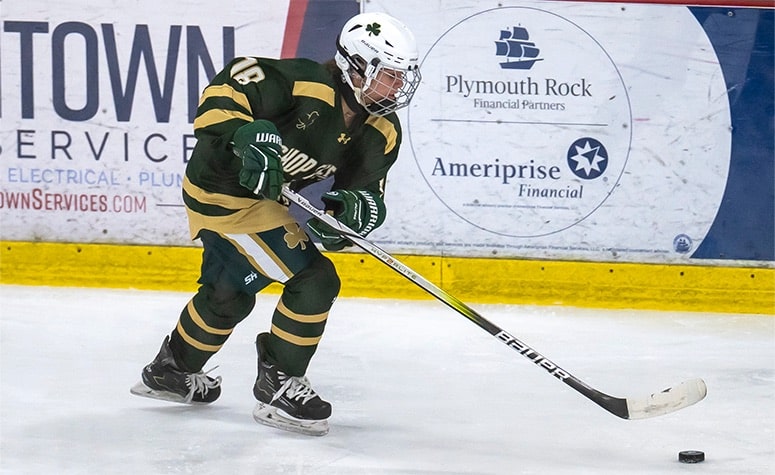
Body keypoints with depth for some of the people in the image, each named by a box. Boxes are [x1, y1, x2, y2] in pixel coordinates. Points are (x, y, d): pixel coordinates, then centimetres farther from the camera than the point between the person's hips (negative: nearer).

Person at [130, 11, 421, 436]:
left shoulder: (383, 132, -4)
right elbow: (228, 86, -30)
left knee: (228, 295, 28)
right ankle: (278, 385, 2)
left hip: (272, 194, 10)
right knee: (313, 282, -13)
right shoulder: (303, 83, -27)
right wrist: (244, 136, -45)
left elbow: (368, 193, -5)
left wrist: (353, 209, -28)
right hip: (226, 191, -10)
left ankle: (171, 371, 51)